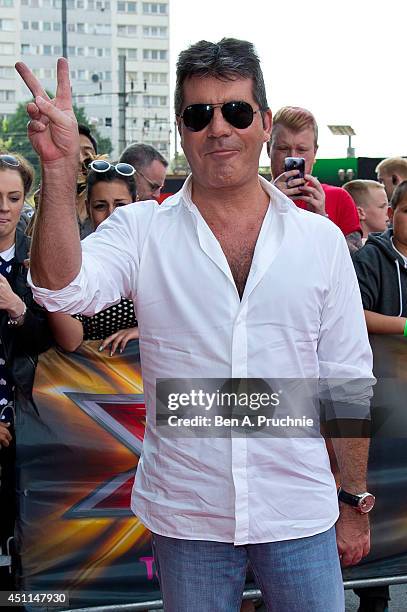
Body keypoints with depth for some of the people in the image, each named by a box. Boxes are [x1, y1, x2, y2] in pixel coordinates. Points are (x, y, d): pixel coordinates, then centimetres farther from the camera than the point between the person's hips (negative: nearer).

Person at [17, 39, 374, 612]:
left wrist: (354, 501, 6)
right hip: (185, 518, 0)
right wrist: (60, 166, -29)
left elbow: (348, 381, 4)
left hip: (300, 516, 1)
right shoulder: (142, 232, -2)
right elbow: (62, 286, -20)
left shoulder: (321, 239, 1)